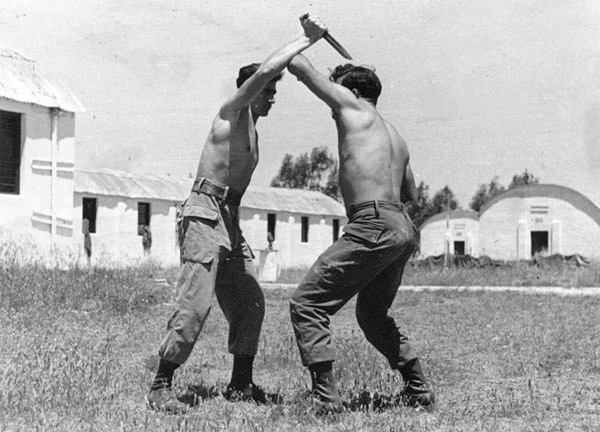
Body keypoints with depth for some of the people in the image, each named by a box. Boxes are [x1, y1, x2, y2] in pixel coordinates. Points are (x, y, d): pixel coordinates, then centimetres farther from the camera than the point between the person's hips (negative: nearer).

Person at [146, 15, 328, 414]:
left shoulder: (252, 130, 23)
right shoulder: (233, 111, -2)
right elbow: (263, 72, -20)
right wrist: (306, 40, -13)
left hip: (230, 216, 9)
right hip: (206, 211, -9)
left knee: (250, 302, 7)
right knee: (195, 302, -16)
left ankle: (241, 384, 15)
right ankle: (161, 385, -11)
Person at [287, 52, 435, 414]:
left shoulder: (353, 106, 5)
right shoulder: (397, 137, 25)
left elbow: (302, 68, 8)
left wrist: (295, 50, 29)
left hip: (373, 224, -9)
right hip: (404, 228, 9)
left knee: (306, 304, -5)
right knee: (373, 314, 26)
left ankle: (326, 397, -12)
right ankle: (420, 390, 28)